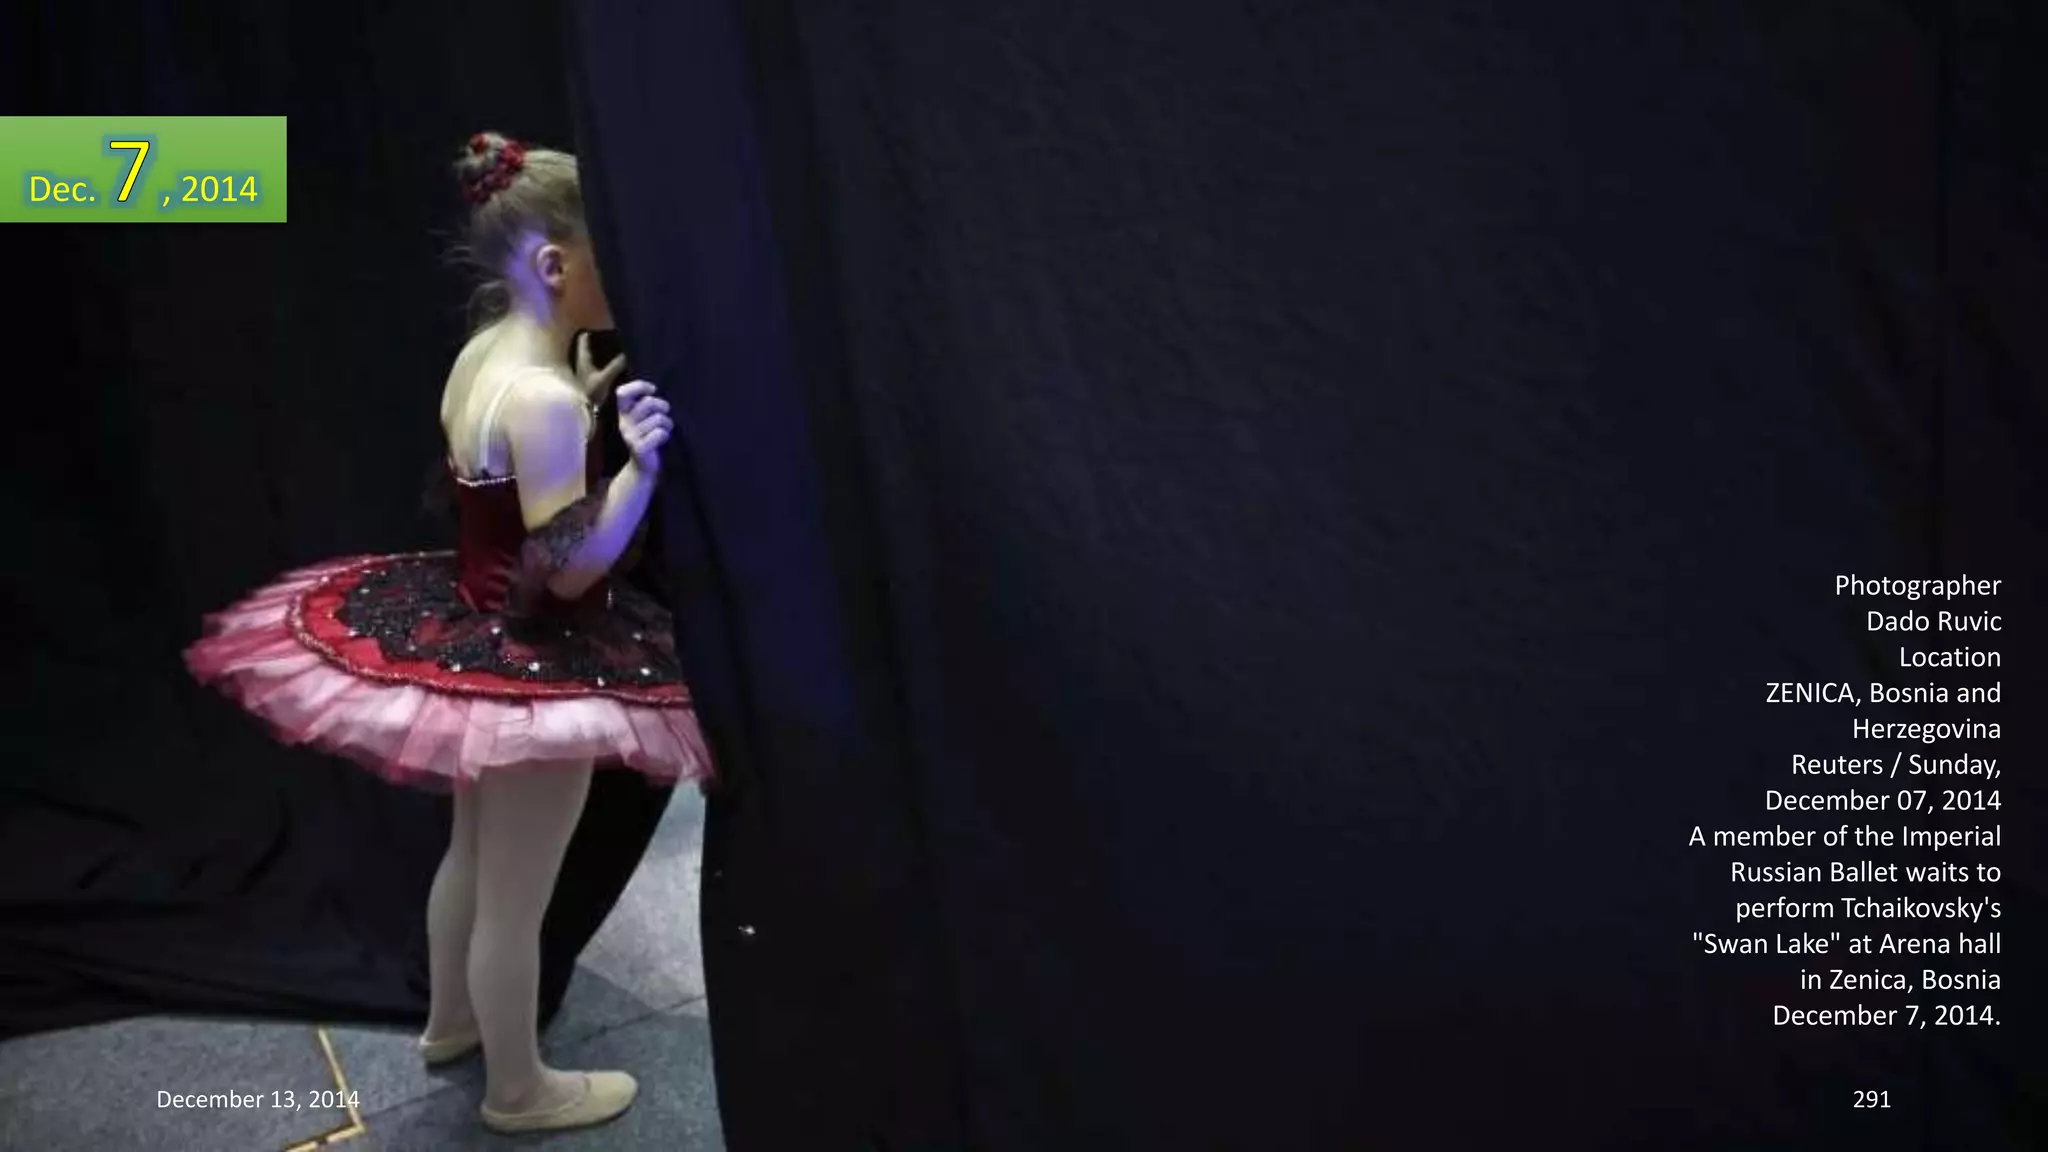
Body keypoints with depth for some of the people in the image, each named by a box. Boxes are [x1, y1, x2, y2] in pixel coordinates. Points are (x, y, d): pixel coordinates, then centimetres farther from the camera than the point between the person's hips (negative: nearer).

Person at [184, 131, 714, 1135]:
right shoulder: (543, 396, -27)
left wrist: (592, 398, 13)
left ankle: (451, 1021, 50)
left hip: (466, 632, 10)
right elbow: (572, 569, -25)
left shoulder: (484, 354, 2)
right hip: (530, 661, -10)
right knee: (517, 892, 9)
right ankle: (519, 1089, 30)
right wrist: (640, 459, -33)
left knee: (474, 851, 28)